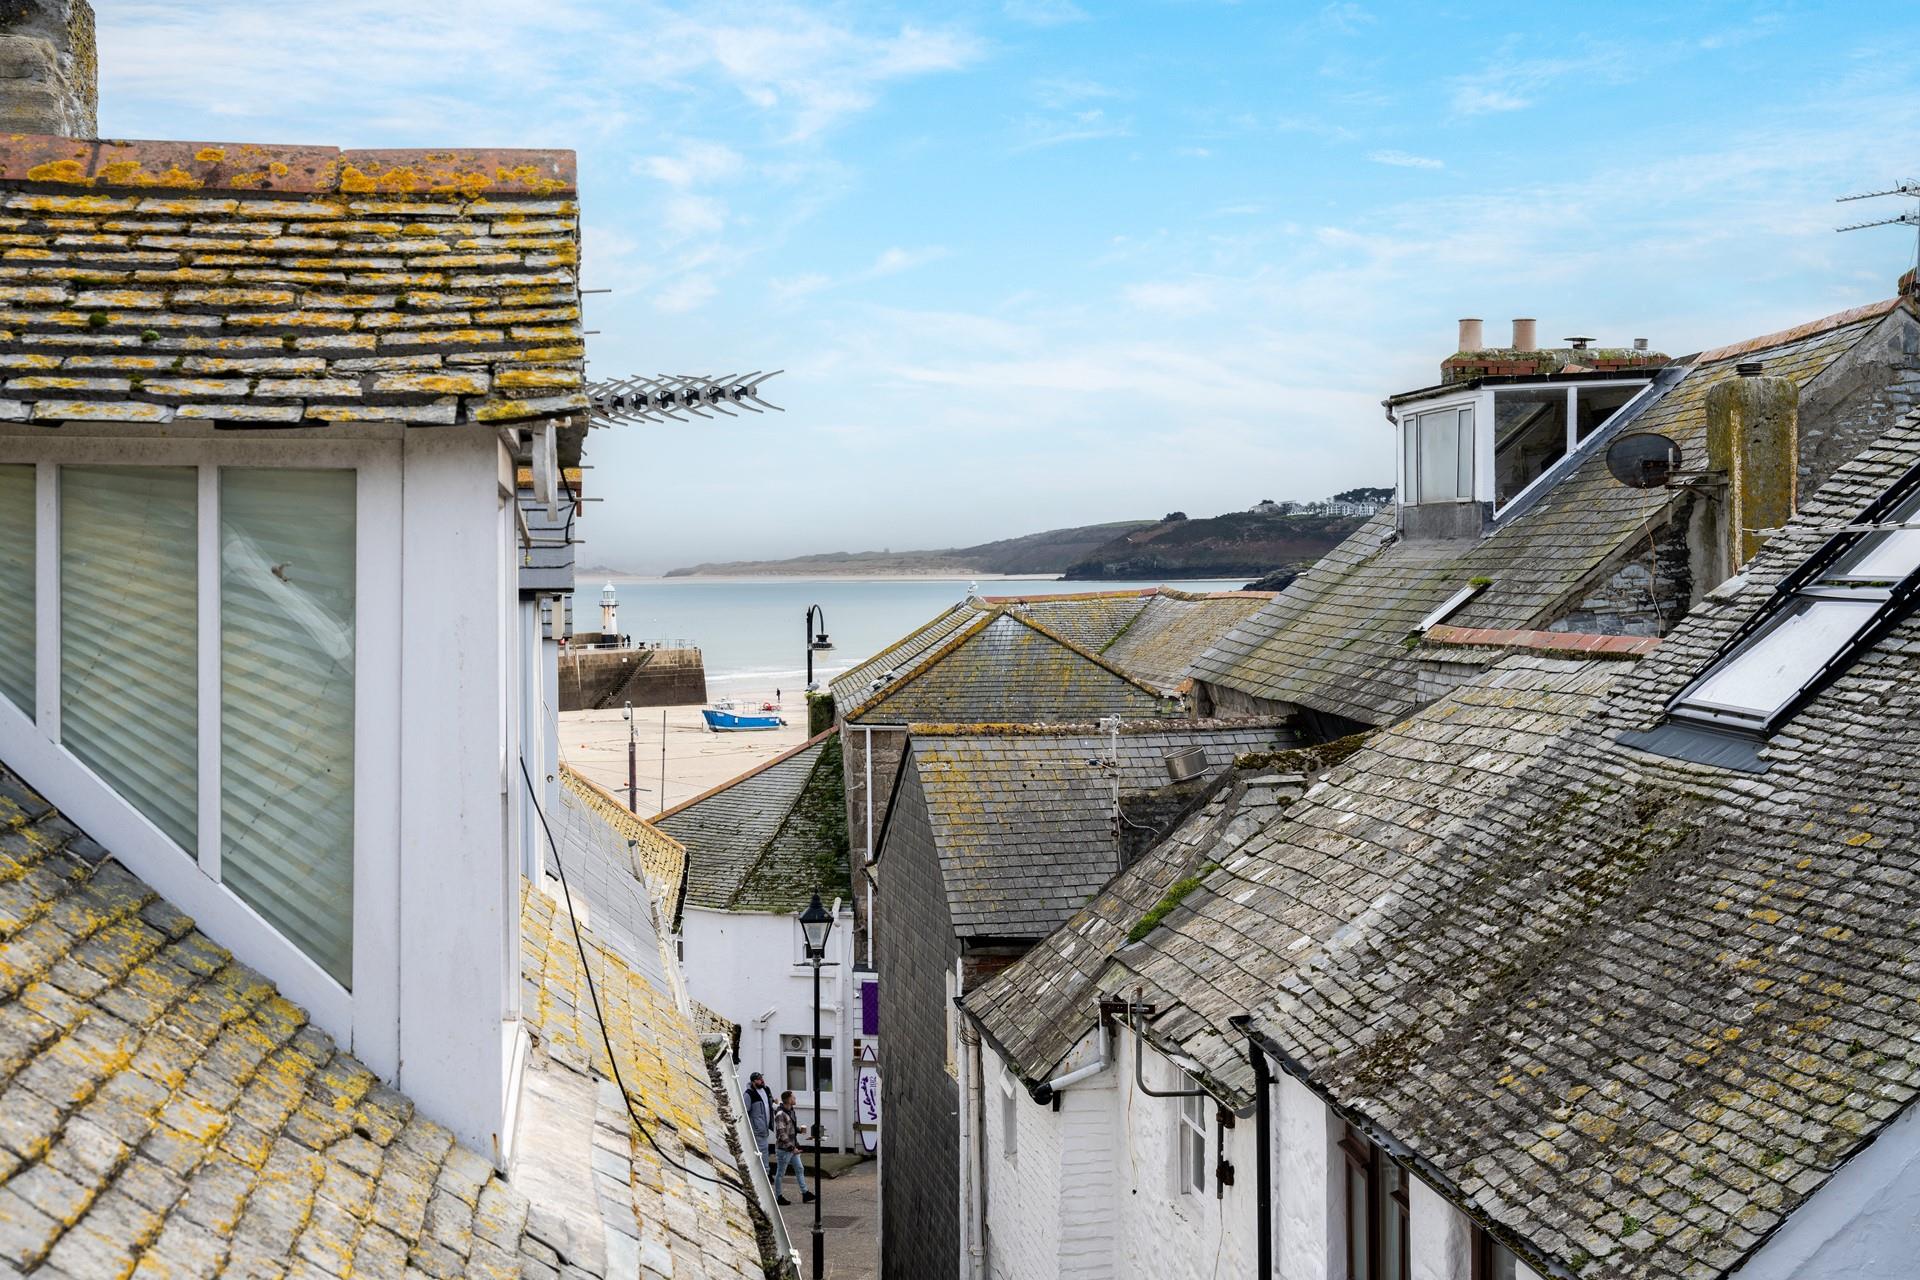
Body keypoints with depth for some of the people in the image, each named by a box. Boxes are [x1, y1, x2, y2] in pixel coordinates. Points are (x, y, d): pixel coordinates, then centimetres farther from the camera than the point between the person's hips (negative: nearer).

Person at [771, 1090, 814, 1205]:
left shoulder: (791, 1111, 8)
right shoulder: (780, 1114, -21)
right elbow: (781, 1134, -24)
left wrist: (799, 1129, 3)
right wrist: (792, 1147, -24)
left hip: (793, 1148, 9)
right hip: (783, 1149, -9)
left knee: (800, 1169, 11)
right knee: (780, 1173, 4)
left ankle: (805, 1194, 17)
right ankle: (778, 1197, 16)